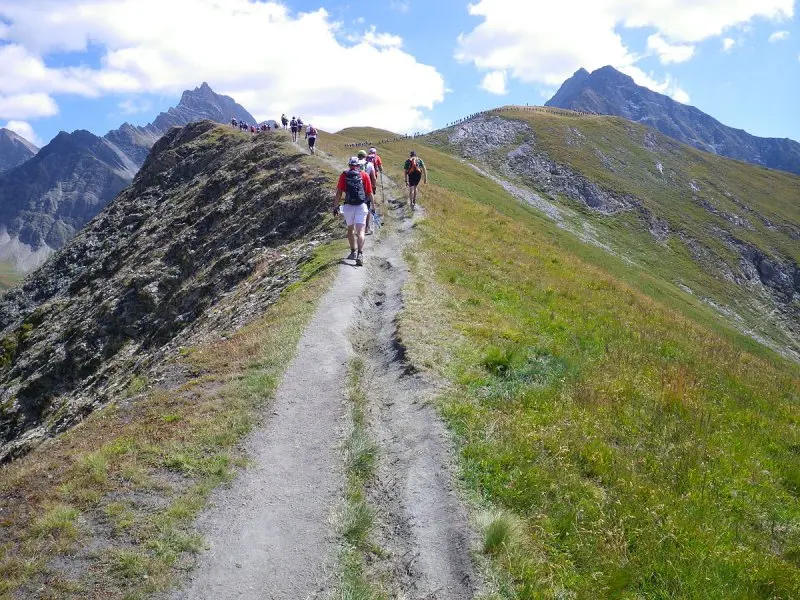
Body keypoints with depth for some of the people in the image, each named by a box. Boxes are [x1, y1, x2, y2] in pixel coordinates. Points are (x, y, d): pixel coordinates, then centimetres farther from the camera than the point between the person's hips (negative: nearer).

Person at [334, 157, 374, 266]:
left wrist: (335, 207, 4)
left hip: (348, 206, 1)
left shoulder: (344, 175, 3)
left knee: (350, 229, 21)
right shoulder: (364, 175, 3)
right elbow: (370, 193, 3)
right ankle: (360, 254, -20)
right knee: (360, 231, -5)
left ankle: (353, 252, 29)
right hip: (361, 206, -1)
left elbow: (339, 193, -1)